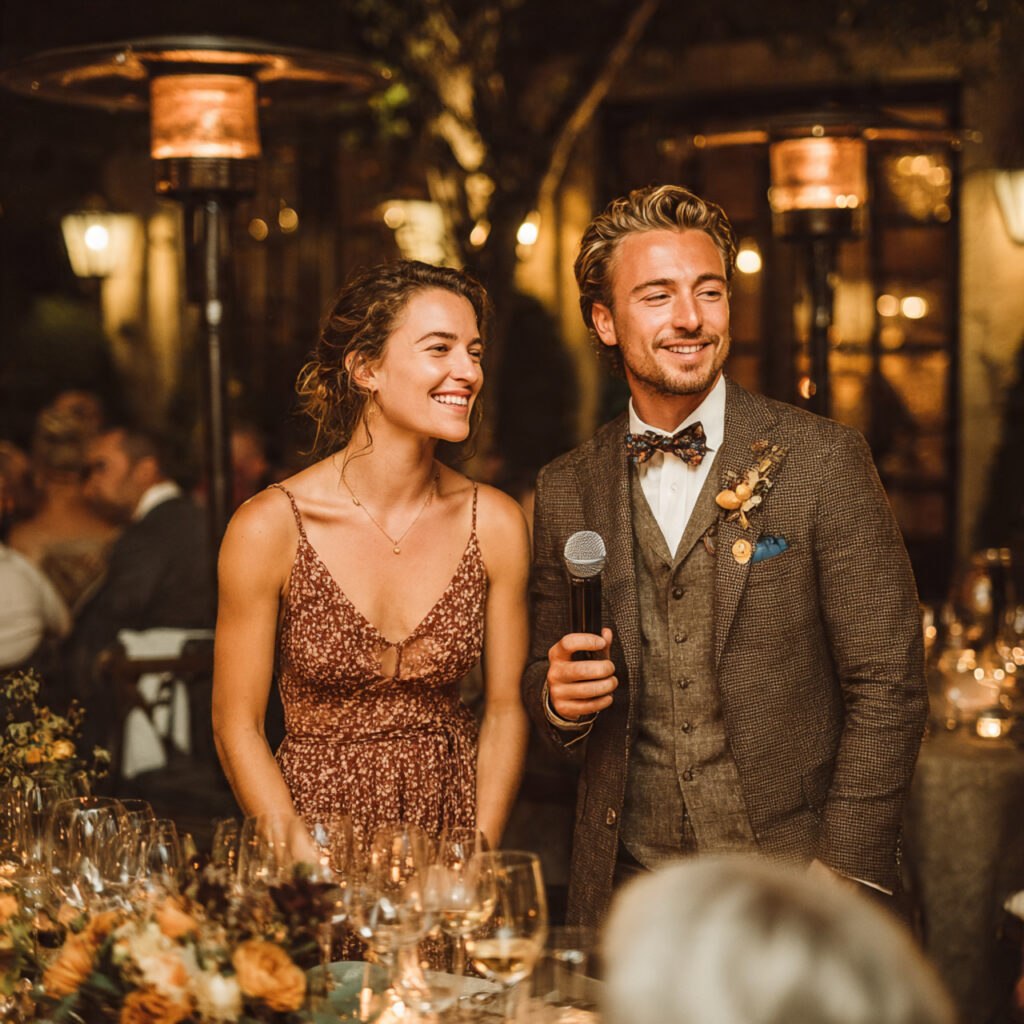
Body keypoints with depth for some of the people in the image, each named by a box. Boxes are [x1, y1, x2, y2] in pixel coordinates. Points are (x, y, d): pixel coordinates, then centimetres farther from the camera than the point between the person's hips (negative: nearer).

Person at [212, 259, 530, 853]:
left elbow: (505, 711, 4)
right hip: (316, 816, -2)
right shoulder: (269, 527, -10)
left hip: (453, 822, 2)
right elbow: (238, 728, -4)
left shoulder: (496, 524, -3)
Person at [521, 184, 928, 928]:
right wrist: (556, 696, -8)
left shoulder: (825, 461, -7)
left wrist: (841, 874, -12)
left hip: (790, 876, -3)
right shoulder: (566, 491, 5)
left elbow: (887, 687, -7)